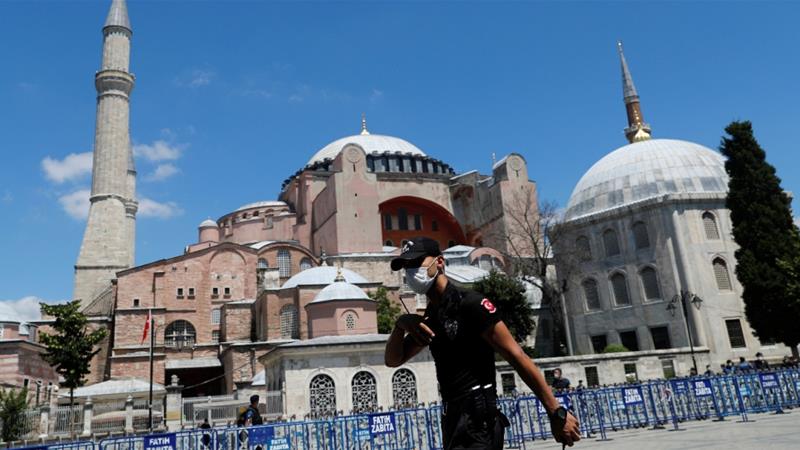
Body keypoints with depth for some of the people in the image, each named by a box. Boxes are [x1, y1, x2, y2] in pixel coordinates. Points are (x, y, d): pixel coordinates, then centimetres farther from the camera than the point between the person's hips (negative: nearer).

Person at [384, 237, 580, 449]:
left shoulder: (470, 304, -13)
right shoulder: (430, 318, 12)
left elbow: (517, 357, -16)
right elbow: (393, 360, 14)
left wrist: (557, 413, -18)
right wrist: (401, 324, -6)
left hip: (477, 422, -9)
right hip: (453, 421, 9)